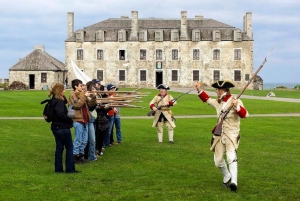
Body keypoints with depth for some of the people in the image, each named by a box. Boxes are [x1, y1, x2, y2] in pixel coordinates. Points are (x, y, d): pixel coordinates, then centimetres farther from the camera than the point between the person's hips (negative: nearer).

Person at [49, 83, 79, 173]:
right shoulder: (59, 102, -20)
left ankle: (58, 168, 15)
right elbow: (61, 114, -31)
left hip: (56, 128, 9)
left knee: (59, 148, 12)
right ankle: (70, 169, 5)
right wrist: (70, 120, -21)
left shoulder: (54, 100, 10)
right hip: (63, 128, -9)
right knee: (69, 147, 2)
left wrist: (63, 97, 4)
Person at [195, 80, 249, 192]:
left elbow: (245, 114, -24)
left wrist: (237, 106, -40)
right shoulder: (218, 102, 9)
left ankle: (234, 182, -30)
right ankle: (227, 177, 34)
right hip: (220, 135, 7)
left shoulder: (236, 102, -12)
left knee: (231, 157, -24)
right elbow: (207, 99, 27)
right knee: (218, 160, 11)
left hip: (232, 135, -7)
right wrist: (199, 90, 17)